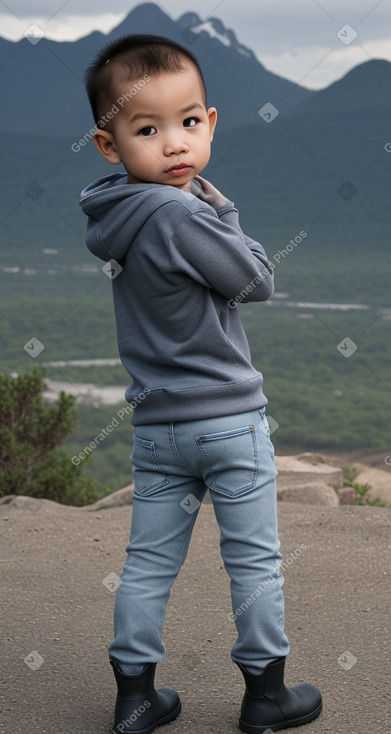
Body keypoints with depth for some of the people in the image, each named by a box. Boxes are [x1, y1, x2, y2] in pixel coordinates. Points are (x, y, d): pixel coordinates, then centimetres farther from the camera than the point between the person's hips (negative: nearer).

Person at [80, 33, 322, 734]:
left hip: (156, 425, 7)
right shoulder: (181, 214, -23)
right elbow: (257, 281, -13)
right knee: (254, 560, 9)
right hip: (227, 417, -7)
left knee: (148, 563, 13)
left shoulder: (120, 215, 3)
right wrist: (221, 208, -3)